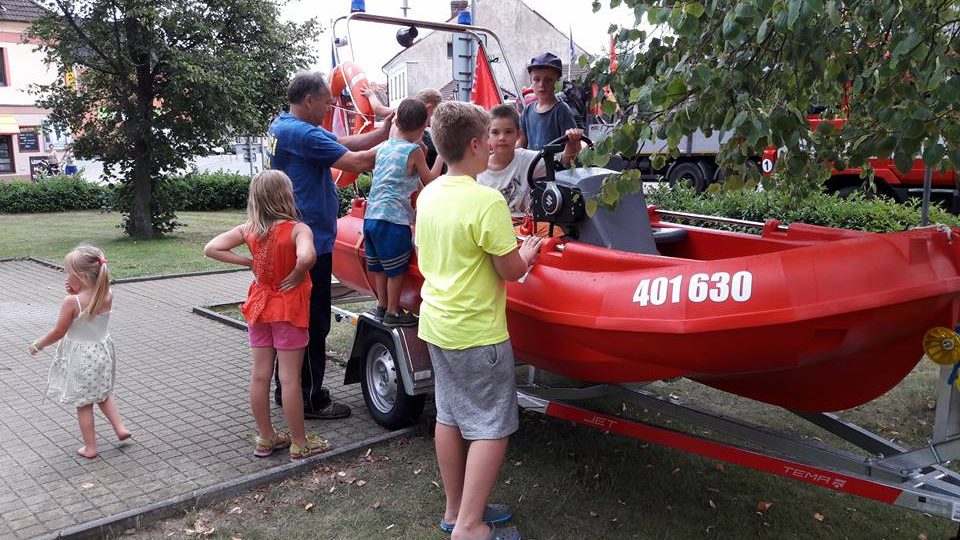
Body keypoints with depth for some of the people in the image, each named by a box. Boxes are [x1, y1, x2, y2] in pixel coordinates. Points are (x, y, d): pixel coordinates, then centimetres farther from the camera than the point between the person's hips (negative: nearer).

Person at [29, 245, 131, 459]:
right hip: (102, 352, 5)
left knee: (83, 404, 10)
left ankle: (90, 447, 19)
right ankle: (120, 428, 25)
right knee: (103, 393, 28)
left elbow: (58, 332, -14)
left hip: (80, 358, -5)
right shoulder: (107, 296, -10)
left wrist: (38, 345, 3)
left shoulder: (72, 302, -25)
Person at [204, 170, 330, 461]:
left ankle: (265, 438, 24)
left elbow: (211, 248, -6)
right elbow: (306, 257, -39)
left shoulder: (248, 229, -3)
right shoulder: (298, 229, -20)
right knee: (290, 378, 1)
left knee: (260, 375, 12)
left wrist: (249, 262, -3)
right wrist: (297, 276, -20)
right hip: (288, 309, -5)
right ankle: (299, 444, 11)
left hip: (260, 307, 5)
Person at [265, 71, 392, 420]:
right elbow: (355, 162, -20)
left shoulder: (281, 127, 14)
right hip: (311, 242, -11)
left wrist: (384, 131, 1)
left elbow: (346, 143, 10)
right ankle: (310, 399, 8)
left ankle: (287, 391, 29)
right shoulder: (302, 133, -18)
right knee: (313, 324, -1)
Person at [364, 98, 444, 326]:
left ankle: (381, 305, 31)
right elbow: (430, 181, 5)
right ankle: (393, 312, 14)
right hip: (394, 218, -7)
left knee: (379, 266, 19)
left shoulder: (383, 147, 12)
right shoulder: (414, 151, -6)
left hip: (371, 215, 7)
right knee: (397, 269, 6)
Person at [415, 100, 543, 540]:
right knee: (492, 428, 3)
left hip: (436, 323, 8)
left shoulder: (428, 195, 4)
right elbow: (511, 270, -17)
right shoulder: (487, 200, -21)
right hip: (477, 331, -8)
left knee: (449, 417, 17)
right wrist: (527, 253, 5)